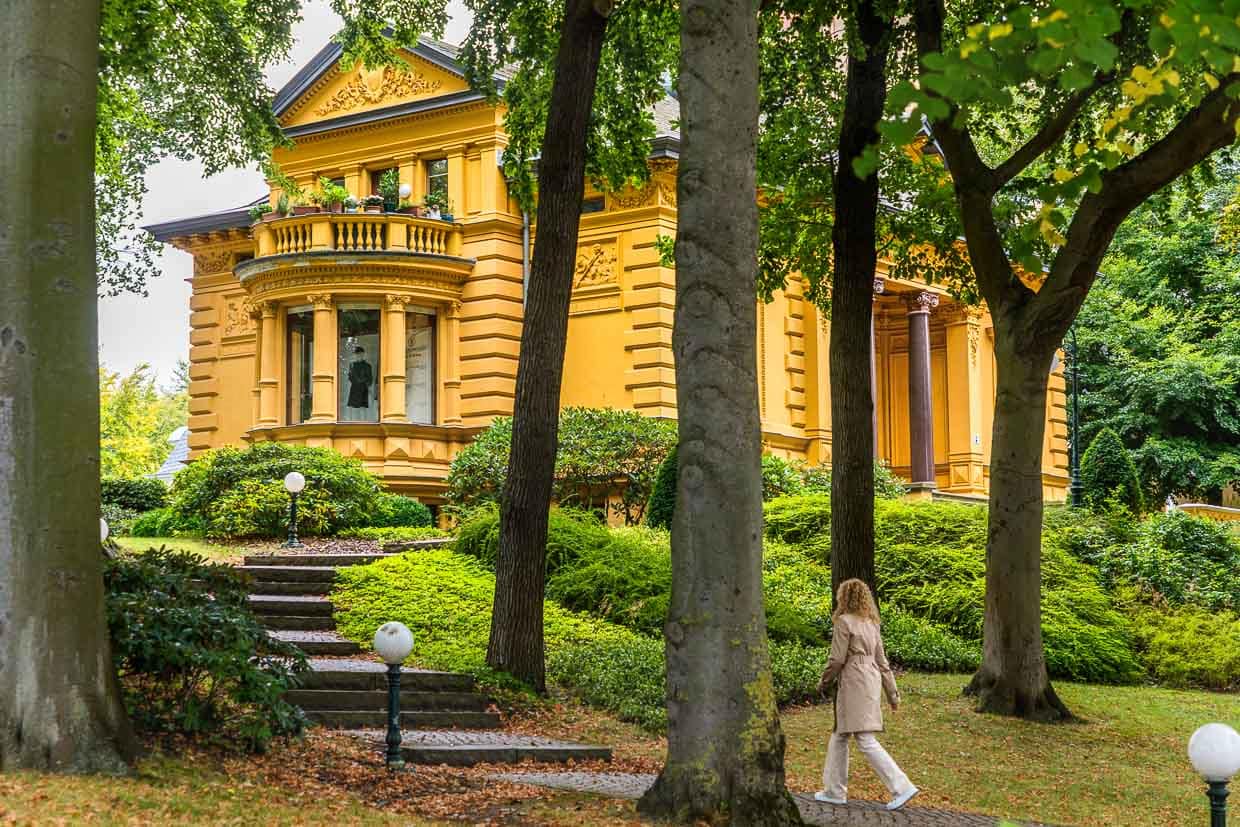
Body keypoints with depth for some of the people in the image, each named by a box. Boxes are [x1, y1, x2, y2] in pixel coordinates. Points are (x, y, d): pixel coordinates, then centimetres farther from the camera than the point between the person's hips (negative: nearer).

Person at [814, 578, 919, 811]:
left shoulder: (844, 621, -11)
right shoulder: (871, 623, 14)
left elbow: (837, 660, -12)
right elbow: (882, 661, 15)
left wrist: (824, 683, 3)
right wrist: (892, 693, 18)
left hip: (854, 683, -9)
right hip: (872, 679, 9)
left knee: (865, 739, -7)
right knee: (839, 736, 16)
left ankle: (901, 787, -11)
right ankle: (835, 791, 21)